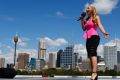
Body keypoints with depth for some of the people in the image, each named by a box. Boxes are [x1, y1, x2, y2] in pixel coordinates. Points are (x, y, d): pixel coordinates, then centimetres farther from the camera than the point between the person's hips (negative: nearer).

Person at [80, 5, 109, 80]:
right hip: (88, 38, 7)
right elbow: (84, 28, 19)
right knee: (90, 55, 2)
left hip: (94, 37, -7)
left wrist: (104, 32, -26)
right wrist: (82, 20, 12)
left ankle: (94, 72, -34)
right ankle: (94, 74, 3)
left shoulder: (96, 17, 7)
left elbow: (100, 25, -8)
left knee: (92, 53, -24)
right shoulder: (87, 20, 24)